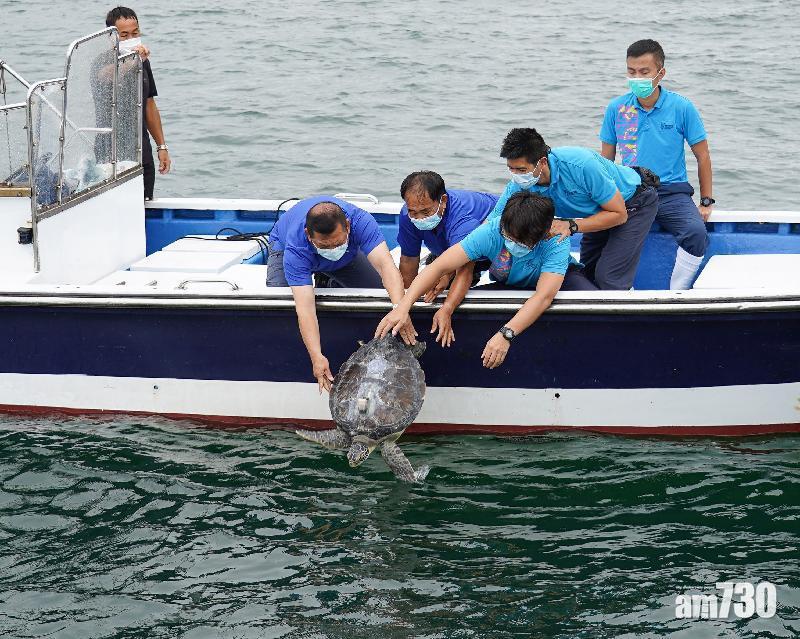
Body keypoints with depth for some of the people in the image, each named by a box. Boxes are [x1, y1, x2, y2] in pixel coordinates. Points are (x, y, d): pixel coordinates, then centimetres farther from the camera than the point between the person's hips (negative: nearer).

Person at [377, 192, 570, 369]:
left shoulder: (557, 242, -38)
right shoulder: (491, 231, -34)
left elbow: (544, 297, -47)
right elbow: (439, 267, -37)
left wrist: (506, 334, -58)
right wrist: (402, 308, -49)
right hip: (505, 286, 1)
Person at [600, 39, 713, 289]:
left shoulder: (681, 108, 0)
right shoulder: (616, 108, 6)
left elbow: (703, 157, 8)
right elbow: (606, 159, 14)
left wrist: (706, 202, 4)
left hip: (672, 192, -1)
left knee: (696, 231, -31)